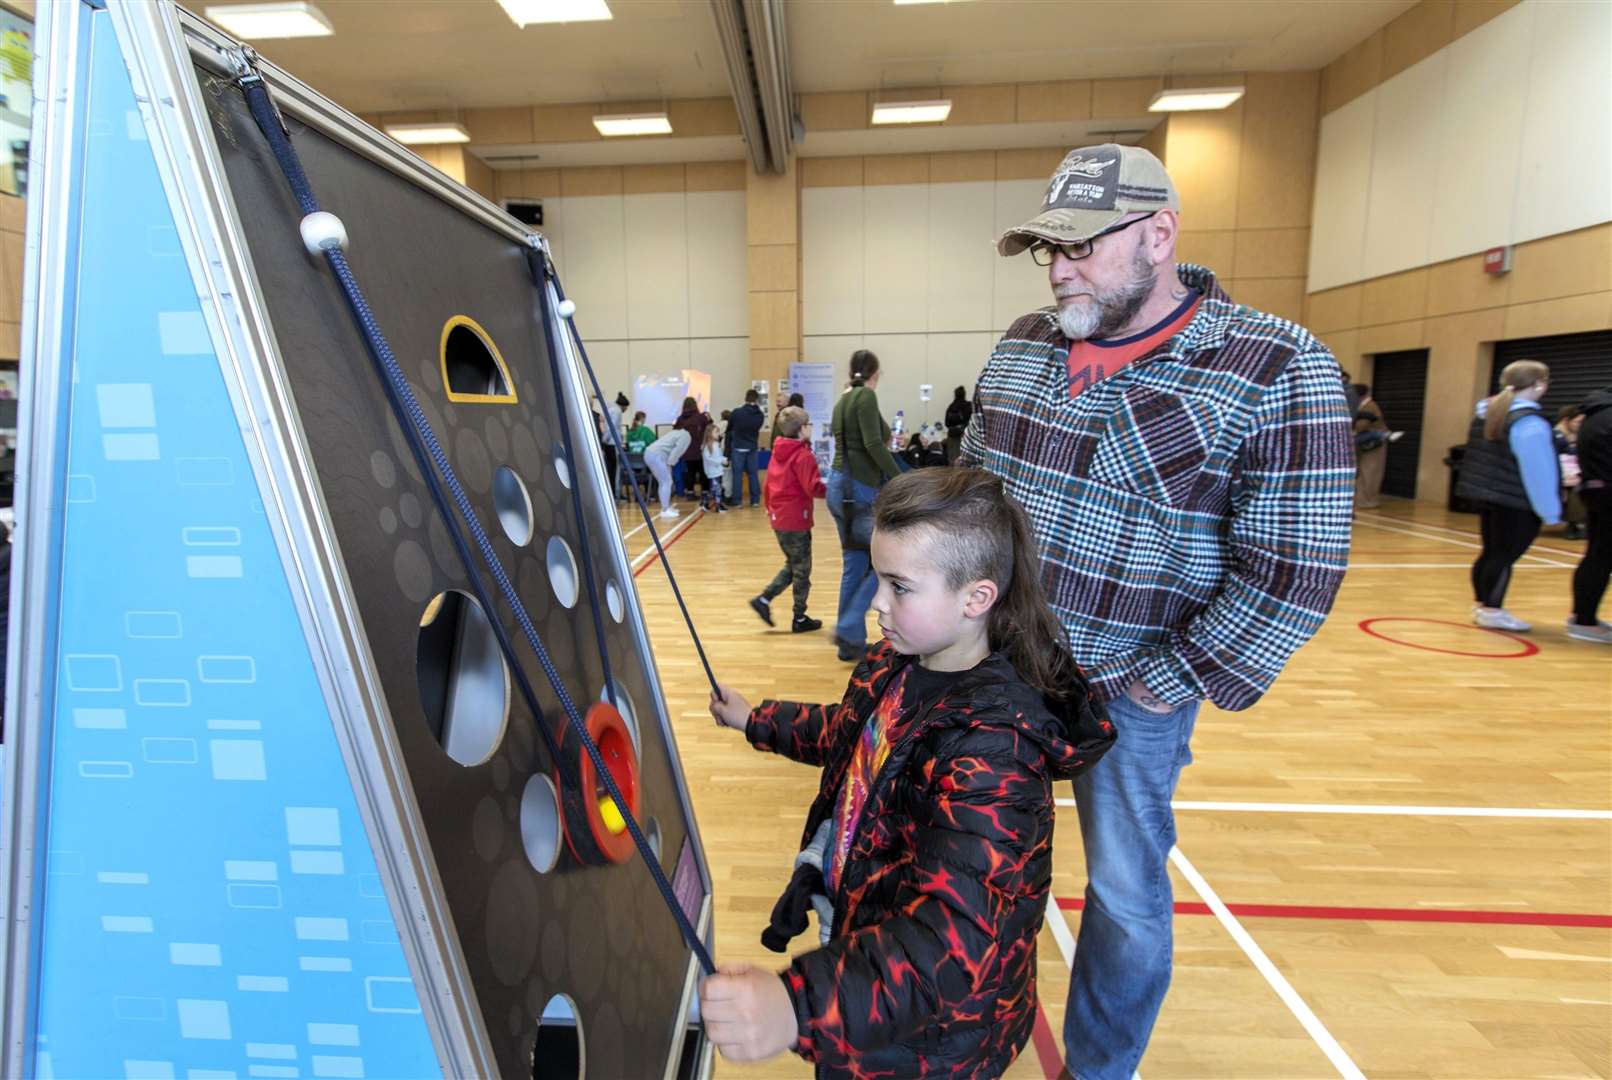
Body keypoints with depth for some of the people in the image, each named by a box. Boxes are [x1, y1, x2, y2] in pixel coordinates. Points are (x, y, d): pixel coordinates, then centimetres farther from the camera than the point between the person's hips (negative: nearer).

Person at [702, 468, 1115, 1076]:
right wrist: (756, 722, 22)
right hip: (858, 941, 7)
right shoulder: (897, 666, -8)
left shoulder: (992, 749, -33)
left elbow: (957, 934, -41)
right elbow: (848, 735, 12)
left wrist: (802, 1005, -53)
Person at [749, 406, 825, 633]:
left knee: (792, 566, 21)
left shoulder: (777, 452, 8)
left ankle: (764, 600, 12)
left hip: (778, 518, 8)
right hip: (796, 521, -8)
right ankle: (800, 619, 15)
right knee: (802, 570, 6)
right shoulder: (803, 455, -16)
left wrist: (769, 507, 25)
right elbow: (813, 488, -23)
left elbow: (768, 483, 14)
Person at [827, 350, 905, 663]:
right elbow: (873, 444, -21)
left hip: (840, 485, 9)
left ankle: (851, 642, 19)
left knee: (853, 565, 13)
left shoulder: (843, 400, 15)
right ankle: (848, 630, -2)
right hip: (860, 488, -9)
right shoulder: (866, 396, -10)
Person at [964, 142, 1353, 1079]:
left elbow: (1293, 570, -15)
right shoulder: (1024, 346, 2)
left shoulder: (1278, 370, -14)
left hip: (1127, 690, -4)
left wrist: (1170, 685, -13)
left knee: (1125, 896, 12)